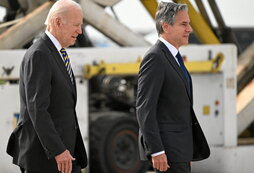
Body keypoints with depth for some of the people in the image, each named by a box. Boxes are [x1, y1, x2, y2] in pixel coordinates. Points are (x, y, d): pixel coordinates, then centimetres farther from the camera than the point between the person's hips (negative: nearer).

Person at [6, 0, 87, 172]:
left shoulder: (56, 54, 16)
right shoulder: (38, 55, -17)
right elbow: (36, 108, -23)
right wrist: (57, 150, -26)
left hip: (61, 147, 10)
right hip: (42, 152, -10)